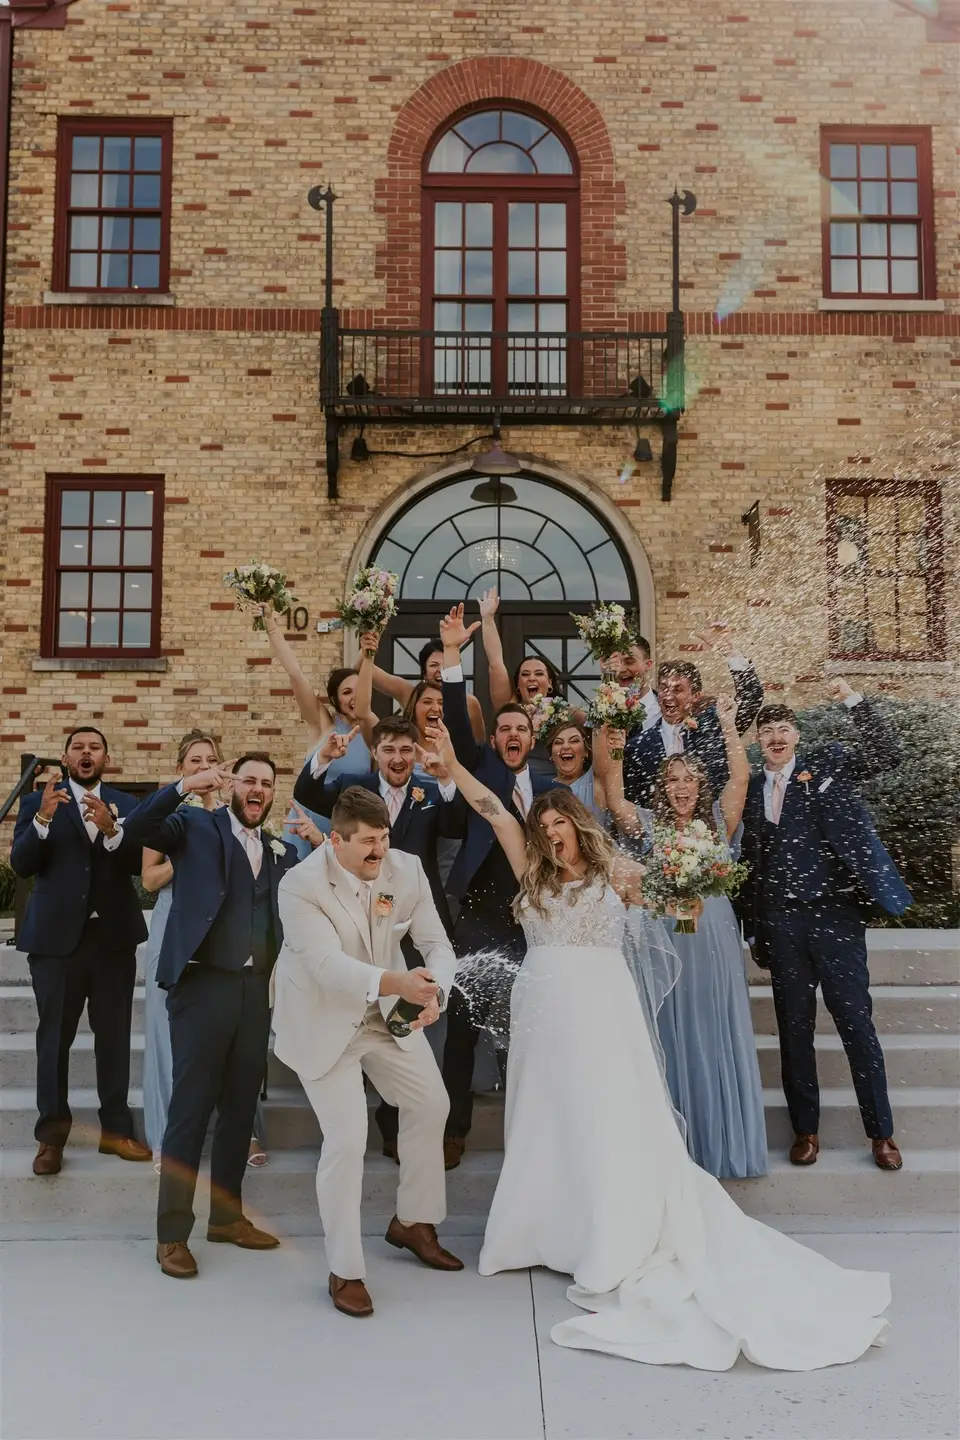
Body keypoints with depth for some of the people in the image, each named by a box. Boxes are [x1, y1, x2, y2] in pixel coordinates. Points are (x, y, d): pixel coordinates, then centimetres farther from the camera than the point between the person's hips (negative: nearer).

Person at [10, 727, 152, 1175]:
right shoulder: (37, 801, 2)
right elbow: (21, 865, -8)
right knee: (54, 1037, 4)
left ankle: (115, 1128, 18)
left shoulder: (126, 805, 7)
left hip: (114, 936, 2)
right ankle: (51, 1135, 14)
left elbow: (139, 863, -5)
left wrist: (111, 829, -22)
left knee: (114, 1035, 8)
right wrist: (43, 819, -23)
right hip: (56, 936, -2)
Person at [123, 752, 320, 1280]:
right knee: (191, 1107, -1)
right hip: (203, 983, -5)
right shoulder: (196, 826, 3)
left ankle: (227, 1215, 27)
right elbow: (139, 825, -12)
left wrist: (321, 845, -6)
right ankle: (172, 1233, 8)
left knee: (241, 1106, 13)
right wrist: (185, 786, -24)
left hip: (257, 988, 5)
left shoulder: (280, 850, 15)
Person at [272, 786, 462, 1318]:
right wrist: (395, 982, -55)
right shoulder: (301, 885, -28)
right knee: (347, 1138, -11)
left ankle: (413, 1222, 36)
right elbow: (328, 964, -38)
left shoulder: (407, 869, -14)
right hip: (324, 1019, -6)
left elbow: (436, 943, -14)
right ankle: (344, 1271, 8)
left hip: (388, 1012, 6)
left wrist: (433, 991, -36)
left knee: (431, 1103, 13)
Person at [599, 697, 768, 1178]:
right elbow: (613, 788, -7)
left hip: (714, 940, 1)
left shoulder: (718, 822, 7)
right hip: (666, 940, -1)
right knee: (673, 1040, 6)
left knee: (718, 1040, 7)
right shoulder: (648, 825, 4)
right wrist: (612, 739, -17)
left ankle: (724, 1144, 20)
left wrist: (727, 725, -11)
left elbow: (740, 778, -5)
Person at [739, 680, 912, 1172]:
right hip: (780, 922, 3)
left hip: (834, 914, -3)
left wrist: (854, 701, -18)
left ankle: (881, 1132, 14)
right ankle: (805, 1129, 21)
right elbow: (750, 859, 12)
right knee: (794, 1027, 9)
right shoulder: (751, 789, 10)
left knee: (856, 1021, 2)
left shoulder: (827, 764, 3)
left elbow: (886, 755, -11)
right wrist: (753, 928, 11)